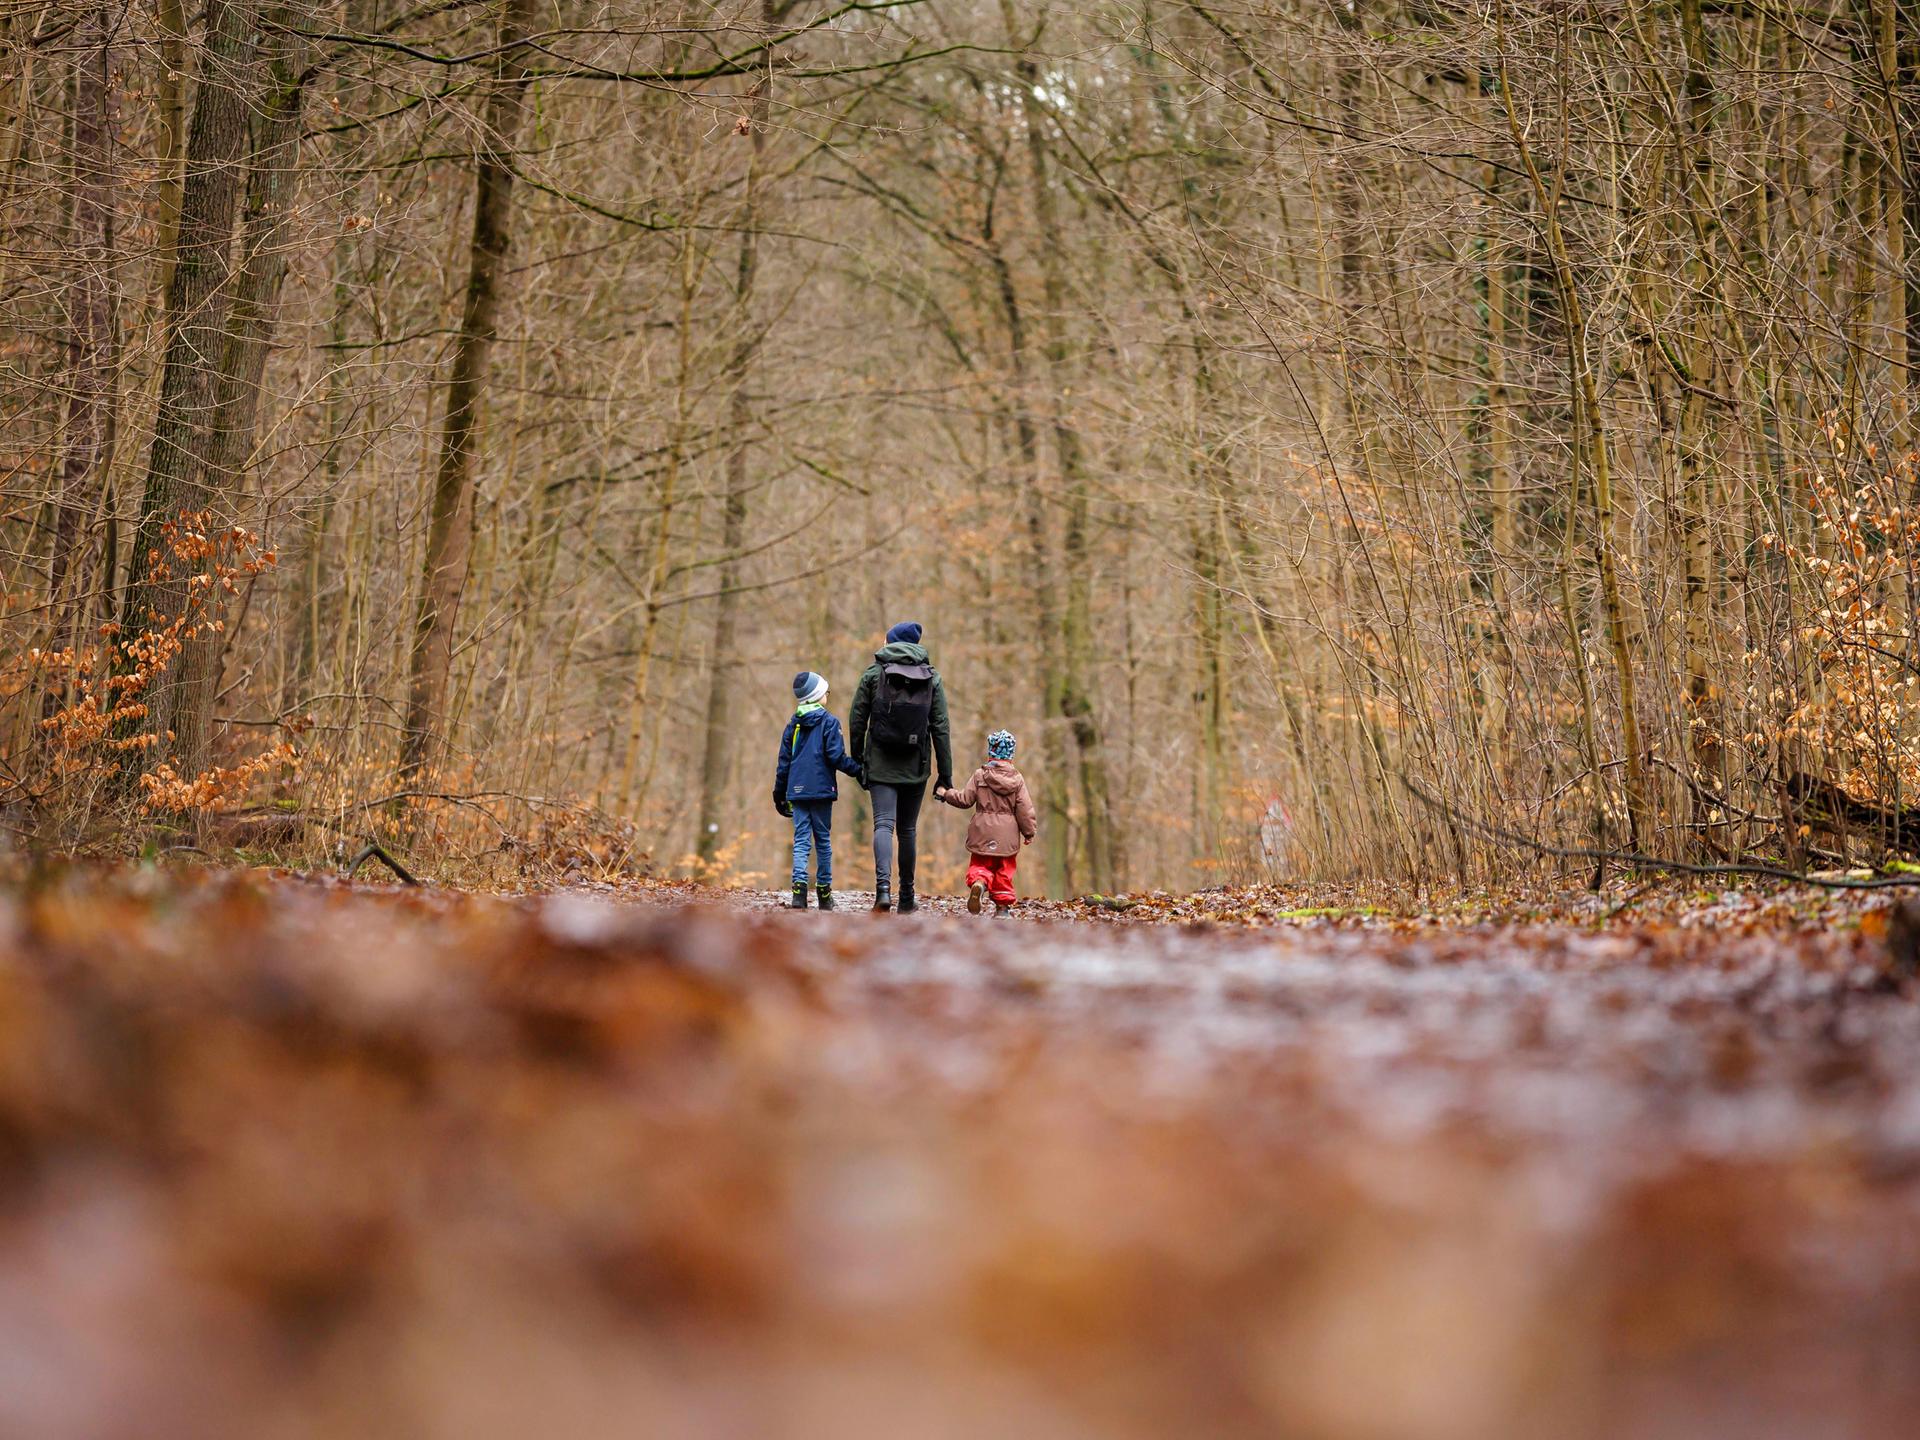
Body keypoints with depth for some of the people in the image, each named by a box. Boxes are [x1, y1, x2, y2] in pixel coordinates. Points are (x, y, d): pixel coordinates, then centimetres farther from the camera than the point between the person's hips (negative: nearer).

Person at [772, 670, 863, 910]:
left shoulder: (793, 725, 10)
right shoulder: (829, 722, -5)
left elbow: (784, 762, 12)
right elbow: (836, 757, -13)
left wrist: (780, 793, 19)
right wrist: (858, 770, 0)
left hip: (797, 791, 3)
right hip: (821, 790, -3)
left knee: (801, 840, 1)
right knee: (823, 840, 7)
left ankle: (799, 886, -16)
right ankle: (824, 892, 11)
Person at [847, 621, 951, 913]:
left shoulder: (874, 673, 0)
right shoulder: (931, 678, 4)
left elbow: (856, 720, 0)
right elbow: (940, 729, 1)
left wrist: (857, 760, 11)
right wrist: (946, 776, 3)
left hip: (881, 765, -2)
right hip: (915, 767, 2)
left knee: (884, 824, -7)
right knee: (907, 829, 13)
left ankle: (883, 887, -29)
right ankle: (907, 897, 19)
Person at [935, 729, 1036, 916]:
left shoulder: (980, 775, -4)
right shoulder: (1017, 779, -1)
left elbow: (965, 800, -2)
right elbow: (1025, 809, -2)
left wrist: (945, 793, 14)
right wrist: (1029, 832, 8)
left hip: (983, 833, -1)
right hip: (1007, 835, 1)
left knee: (979, 865, 9)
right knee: (1004, 871, 10)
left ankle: (978, 882, -23)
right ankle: (1003, 905, 7)